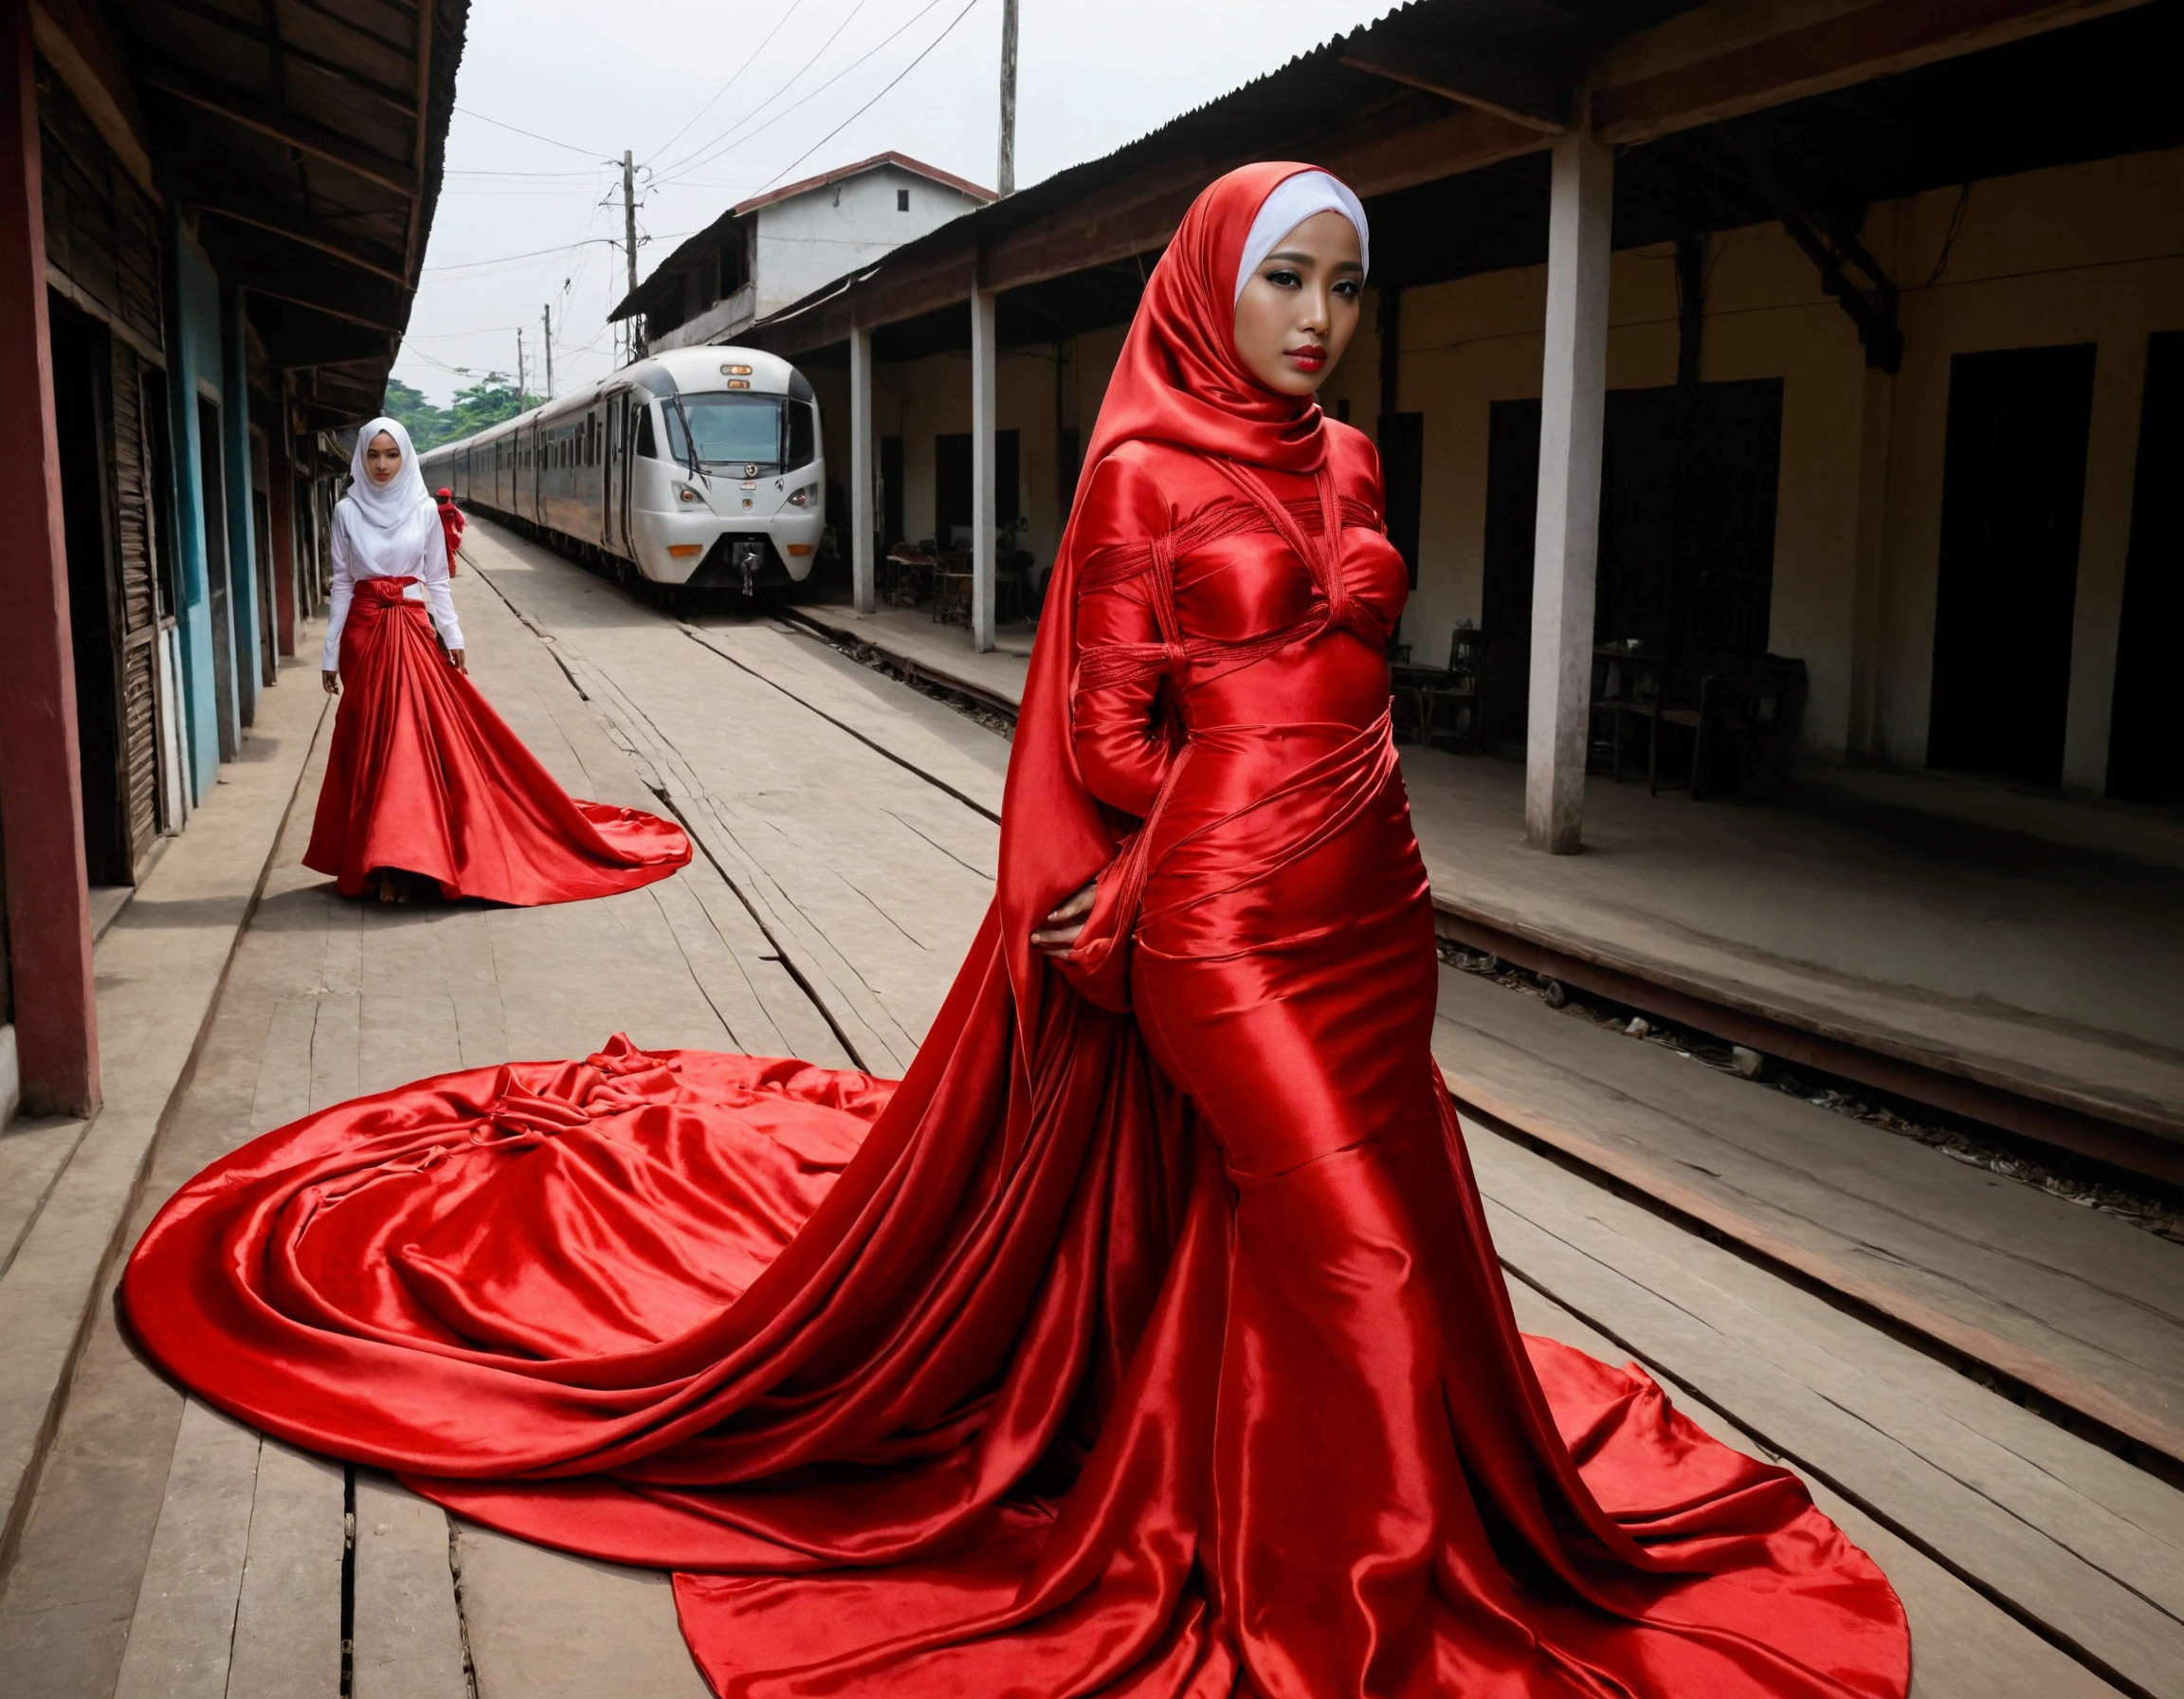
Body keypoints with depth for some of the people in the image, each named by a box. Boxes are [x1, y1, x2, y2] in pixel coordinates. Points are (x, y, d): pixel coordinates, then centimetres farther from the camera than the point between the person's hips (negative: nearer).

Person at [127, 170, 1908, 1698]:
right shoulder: (1145, 471, -8)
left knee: (1391, 1233, 14)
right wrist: (1257, 822, -2)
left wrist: (1360, 837, 11)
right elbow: (1108, 739, -9)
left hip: (1367, 899, 7)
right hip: (1225, 914, -7)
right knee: (1347, 1250, -6)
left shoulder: (1344, 462, 13)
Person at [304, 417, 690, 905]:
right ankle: (383, 862, 7)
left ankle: (397, 861, -2)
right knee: (371, 748, 2)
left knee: (415, 743, -7)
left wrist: (453, 638, -1)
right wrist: (330, 653, 3)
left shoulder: (425, 510, 2)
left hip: (413, 633, 0)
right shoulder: (347, 512, 3)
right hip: (364, 634, 0)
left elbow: (437, 581, 6)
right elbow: (341, 584, 5)